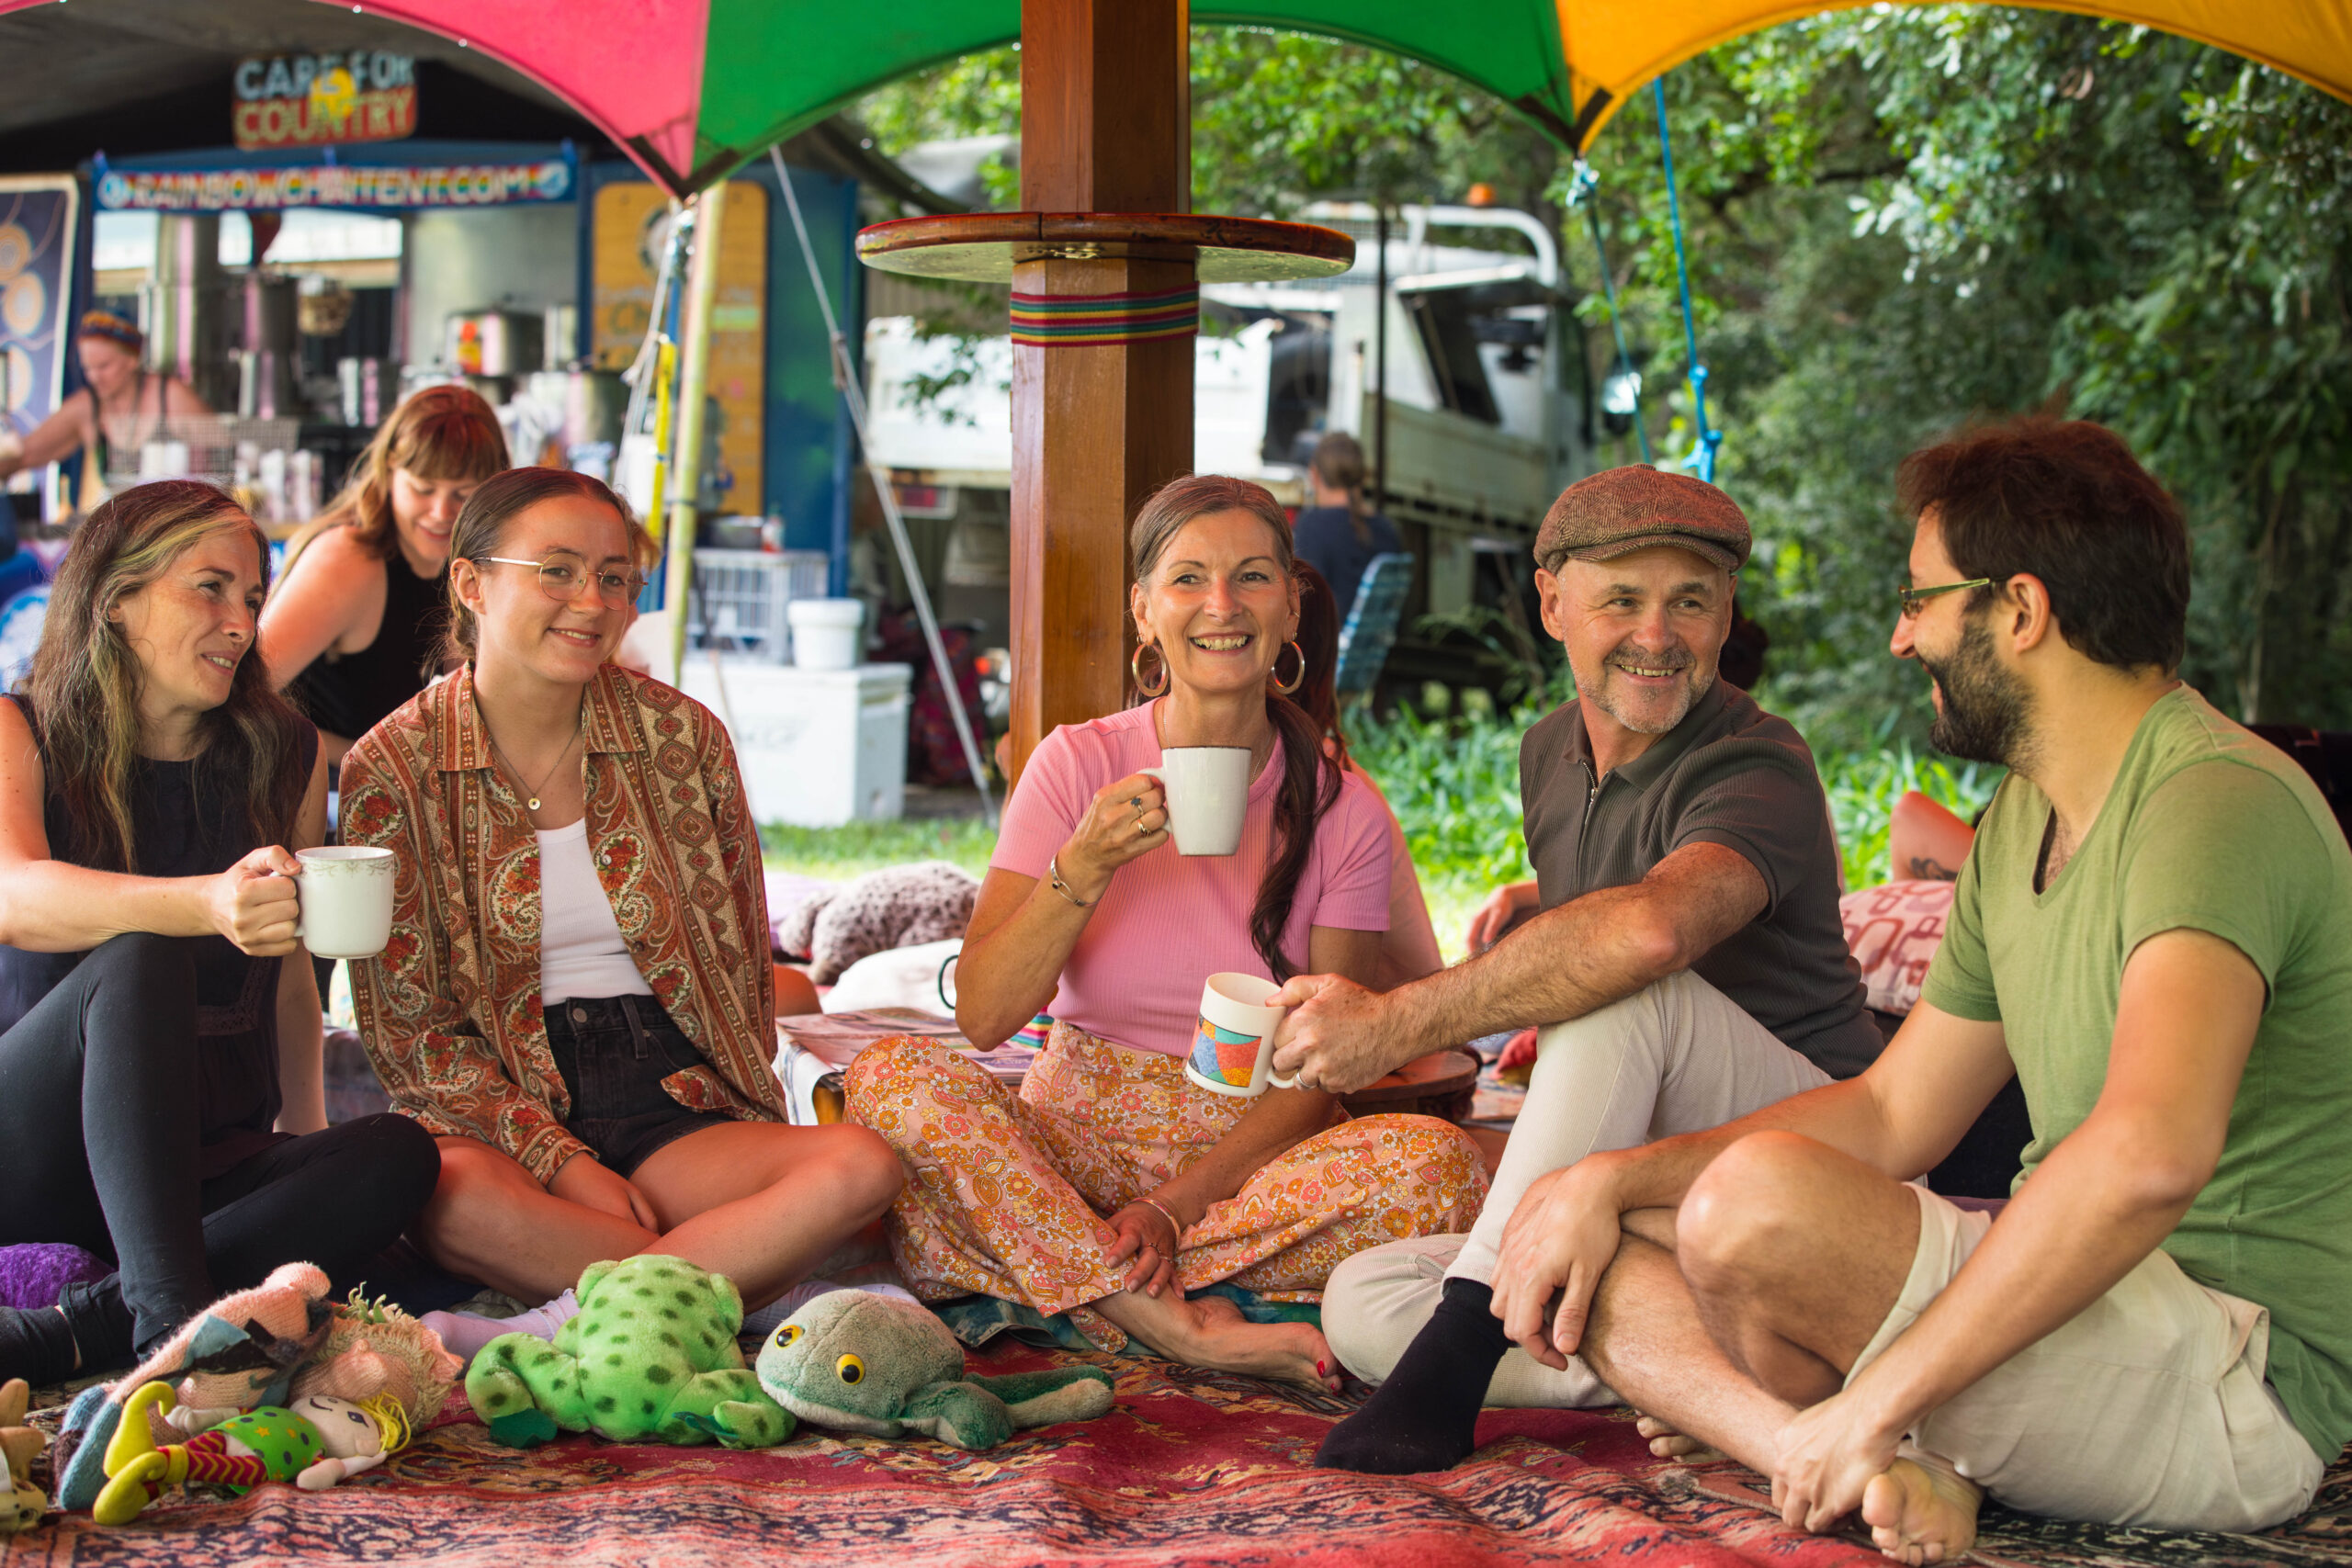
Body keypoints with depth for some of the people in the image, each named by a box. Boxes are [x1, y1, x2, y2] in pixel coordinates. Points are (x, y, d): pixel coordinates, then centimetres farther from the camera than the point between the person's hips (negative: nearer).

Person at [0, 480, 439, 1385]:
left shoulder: (282, 759, 10)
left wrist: (307, 1135, 5)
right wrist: (207, 905, -41)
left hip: (198, 1162, 4)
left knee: (397, 1154, -26)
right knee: (139, 964, -33)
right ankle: (174, 1320, -47)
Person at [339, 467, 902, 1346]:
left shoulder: (682, 737, 6)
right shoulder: (393, 769, 0)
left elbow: (742, 972, 11)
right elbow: (407, 1026, -3)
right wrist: (564, 1162, -15)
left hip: (675, 1110, 2)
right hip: (497, 1114, -2)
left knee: (862, 1167, -27)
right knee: (438, 1186, -39)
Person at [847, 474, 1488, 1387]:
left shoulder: (1343, 813, 0)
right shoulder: (1079, 765, 0)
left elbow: (1321, 1072, -3)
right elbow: (982, 1016, -7)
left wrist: (1175, 1205, -17)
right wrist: (1084, 869, -22)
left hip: (1251, 1151, 0)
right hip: (1076, 1136, 0)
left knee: (1437, 1161, -30)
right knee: (891, 1077, -28)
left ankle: (1057, 1279, -24)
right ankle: (1182, 1326, -30)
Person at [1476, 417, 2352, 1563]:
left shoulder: (2217, 800, -18)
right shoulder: (2018, 824, 15)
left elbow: (2150, 1152, -34)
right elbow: (1890, 1112, 18)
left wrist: (1876, 1400, -30)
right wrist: (1609, 1182, 4)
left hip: (2241, 1386, -10)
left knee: (1754, 1198, -31)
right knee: (1584, 1248, 2)